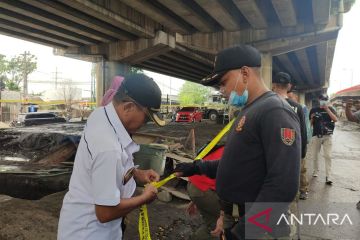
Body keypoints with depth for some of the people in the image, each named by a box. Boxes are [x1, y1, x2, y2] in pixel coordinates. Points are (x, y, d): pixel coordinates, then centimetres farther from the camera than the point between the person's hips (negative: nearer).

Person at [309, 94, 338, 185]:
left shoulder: (330, 109, 4)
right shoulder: (314, 110, 5)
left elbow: (335, 119, -13)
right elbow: (310, 124, 8)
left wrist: (327, 109, -16)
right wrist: (312, 118, -14)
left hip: (327, 136, -1)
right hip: (316, 136, 1)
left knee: (328, 156, -8)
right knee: (315, 155, 10)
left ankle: (328, 176, -7)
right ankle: (316, 171, 28)